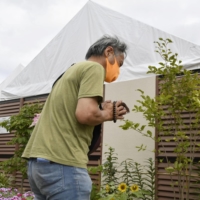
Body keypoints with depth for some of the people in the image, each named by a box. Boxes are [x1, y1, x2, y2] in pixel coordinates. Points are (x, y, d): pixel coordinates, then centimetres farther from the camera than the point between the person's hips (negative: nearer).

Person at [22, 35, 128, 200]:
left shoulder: (75, 70, 23)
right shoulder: (94, 68, -4)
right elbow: (85, 113, -20)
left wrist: (103, 112, 17)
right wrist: (107, 114, 0)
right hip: (62, 163, -9)